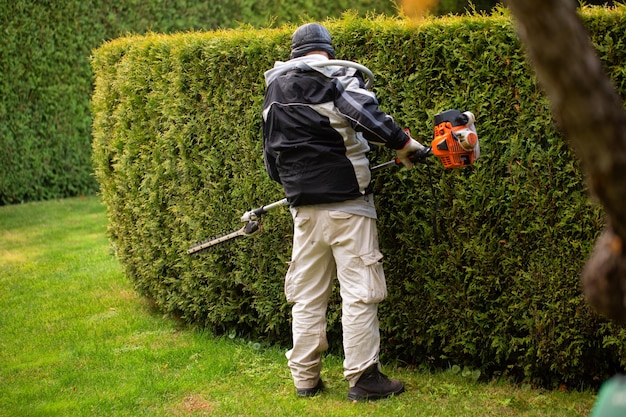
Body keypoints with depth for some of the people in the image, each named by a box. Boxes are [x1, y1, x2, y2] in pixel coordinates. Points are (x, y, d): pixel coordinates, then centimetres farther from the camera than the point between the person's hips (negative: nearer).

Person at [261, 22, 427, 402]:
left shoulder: (275, 90, 13)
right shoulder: (338, 77, -7)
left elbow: (271, 155, 20)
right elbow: (369, 118, -23)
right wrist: (404, 143, -13)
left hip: (303, 206, 6)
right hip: (346, 201, -6)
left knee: (307, 295, 12)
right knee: (359, 292, -1)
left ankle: (305, 378, 16)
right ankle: (363, 379, -1)